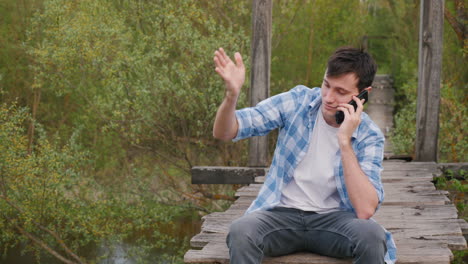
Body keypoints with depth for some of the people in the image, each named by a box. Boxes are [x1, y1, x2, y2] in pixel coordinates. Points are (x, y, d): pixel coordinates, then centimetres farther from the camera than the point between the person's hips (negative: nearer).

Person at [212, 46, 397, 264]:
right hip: (282, 213, 0)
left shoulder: (369, 136, -7)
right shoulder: (297, 101, -5)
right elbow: (224, 132, -9)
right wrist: (232, 94, -31)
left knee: (372, 235, -33)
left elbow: (365, 210, -22)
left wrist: (345, 141, -24)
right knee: (240, 231, -33)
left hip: (333, 218, 0)